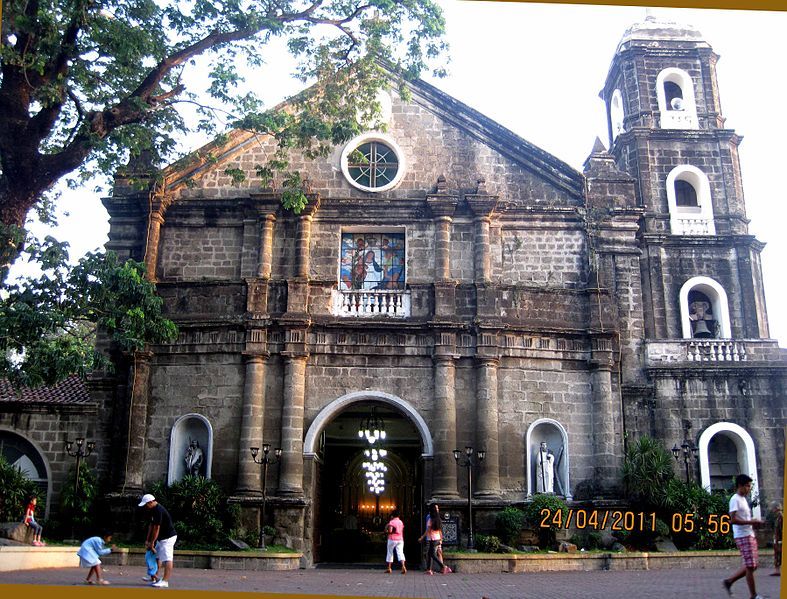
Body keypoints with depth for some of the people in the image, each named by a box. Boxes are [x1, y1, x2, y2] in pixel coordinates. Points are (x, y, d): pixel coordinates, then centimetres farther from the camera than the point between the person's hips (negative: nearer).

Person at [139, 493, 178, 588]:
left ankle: (165, 581, -12)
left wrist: (152, 542, -14)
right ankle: (154, 578, 29)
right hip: (162, 537, 11)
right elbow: (151, 525, 12)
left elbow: (156, 528, -21)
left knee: (167, 559, -10)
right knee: (157, 557, 19)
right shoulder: (153, 510, 10)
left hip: (168, 537, -11)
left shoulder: (158, 510, -23)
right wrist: (147, 540, 9)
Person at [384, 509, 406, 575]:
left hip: (392, 539, -4)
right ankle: (403, 566, -24)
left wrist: (386, 531, 1)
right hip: (400, 539, 4)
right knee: (400, 553, -4)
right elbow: (402, 531, 15)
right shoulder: (401, 522, 11)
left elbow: (390, 530, -17)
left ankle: (389, 568, 14)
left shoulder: (391, 522, -7)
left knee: (390, 553, 9)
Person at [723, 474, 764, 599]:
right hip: (742, 536, -10)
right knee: (750, 566, -7)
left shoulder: (743, 499, 19)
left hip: (750, 535, 10)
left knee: (752, 565, 10)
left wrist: (754, 523, 8)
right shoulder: (735, 499, -11)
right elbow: (733, 519, -20)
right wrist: (750, 522, -18)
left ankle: (729, 581, 19)